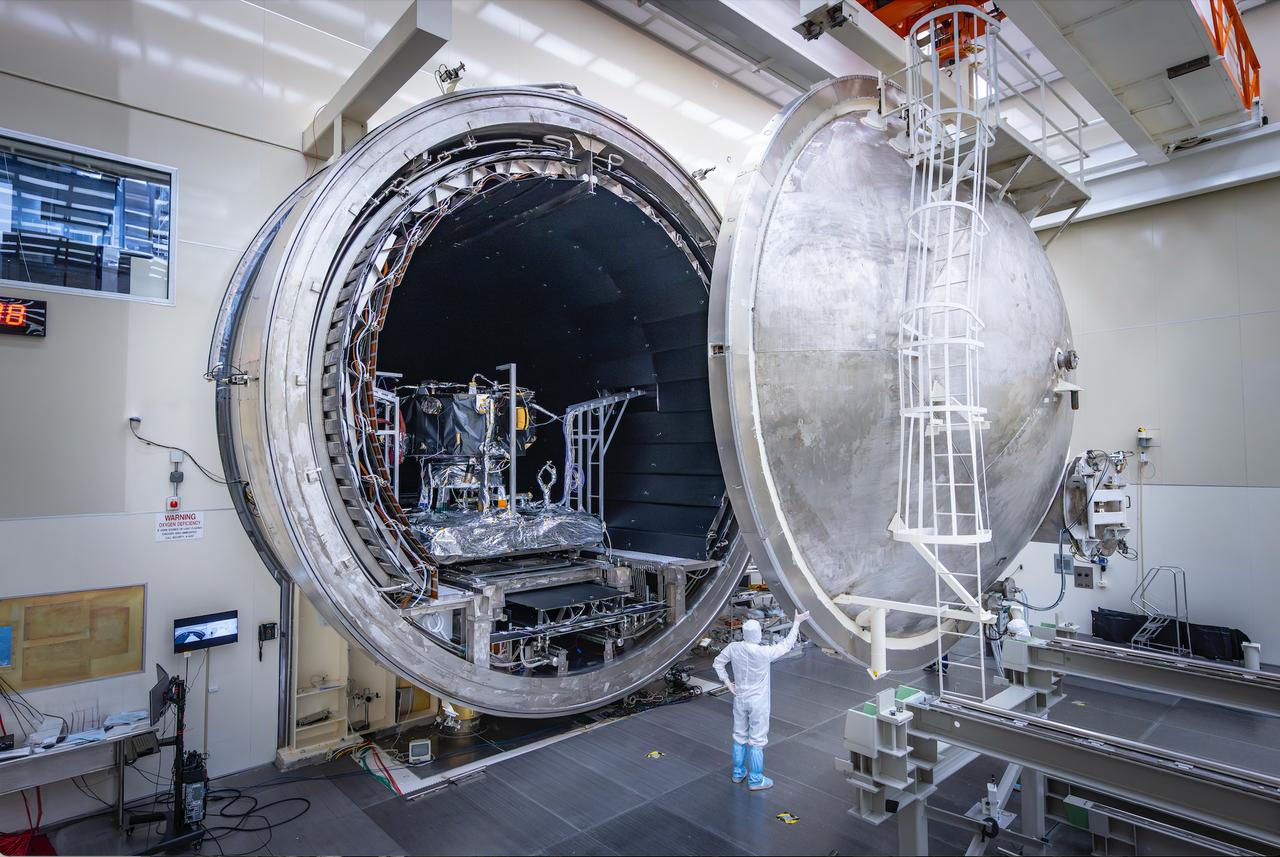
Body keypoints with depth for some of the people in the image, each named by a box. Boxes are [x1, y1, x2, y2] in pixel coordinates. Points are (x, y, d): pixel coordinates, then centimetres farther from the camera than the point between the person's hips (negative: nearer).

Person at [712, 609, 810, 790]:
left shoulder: (733, 648, -13)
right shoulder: (764, 653, -26)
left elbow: (717, 663, 0)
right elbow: (786, 645, -12)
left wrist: (727, 682, 6)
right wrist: (797, 622, -5)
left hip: (740, 699, 5)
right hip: (758, 702, -5)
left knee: (739, 737, 19)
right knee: (757, 740, 8)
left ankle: (738, 773, 33)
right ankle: (755, 780, 18)